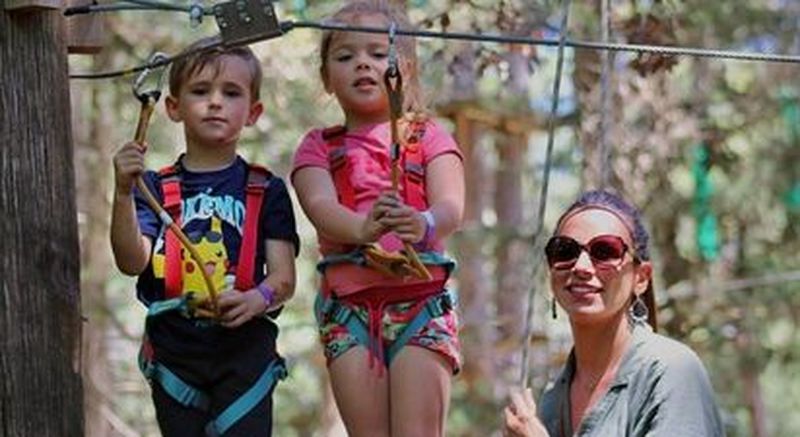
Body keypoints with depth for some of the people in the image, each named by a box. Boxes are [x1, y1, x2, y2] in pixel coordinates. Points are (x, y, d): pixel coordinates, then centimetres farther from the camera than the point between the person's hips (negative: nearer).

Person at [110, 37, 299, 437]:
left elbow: (284, 277, -4)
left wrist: (258, 299, -27)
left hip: (244, 348, -1)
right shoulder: (156, 188, 4)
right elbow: (132, 262, -10)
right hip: (175, 349, 2)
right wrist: (124, 193, -25)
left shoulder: (265, 190, 3)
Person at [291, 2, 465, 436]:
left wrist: (424, 224, -34)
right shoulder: (318, 148, 12)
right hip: (348, 305, 1)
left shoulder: (429, 138, 10)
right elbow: (320, 205, -10)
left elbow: (451, 206, -8)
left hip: (423, 300, -1)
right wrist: (363, 227, -34)